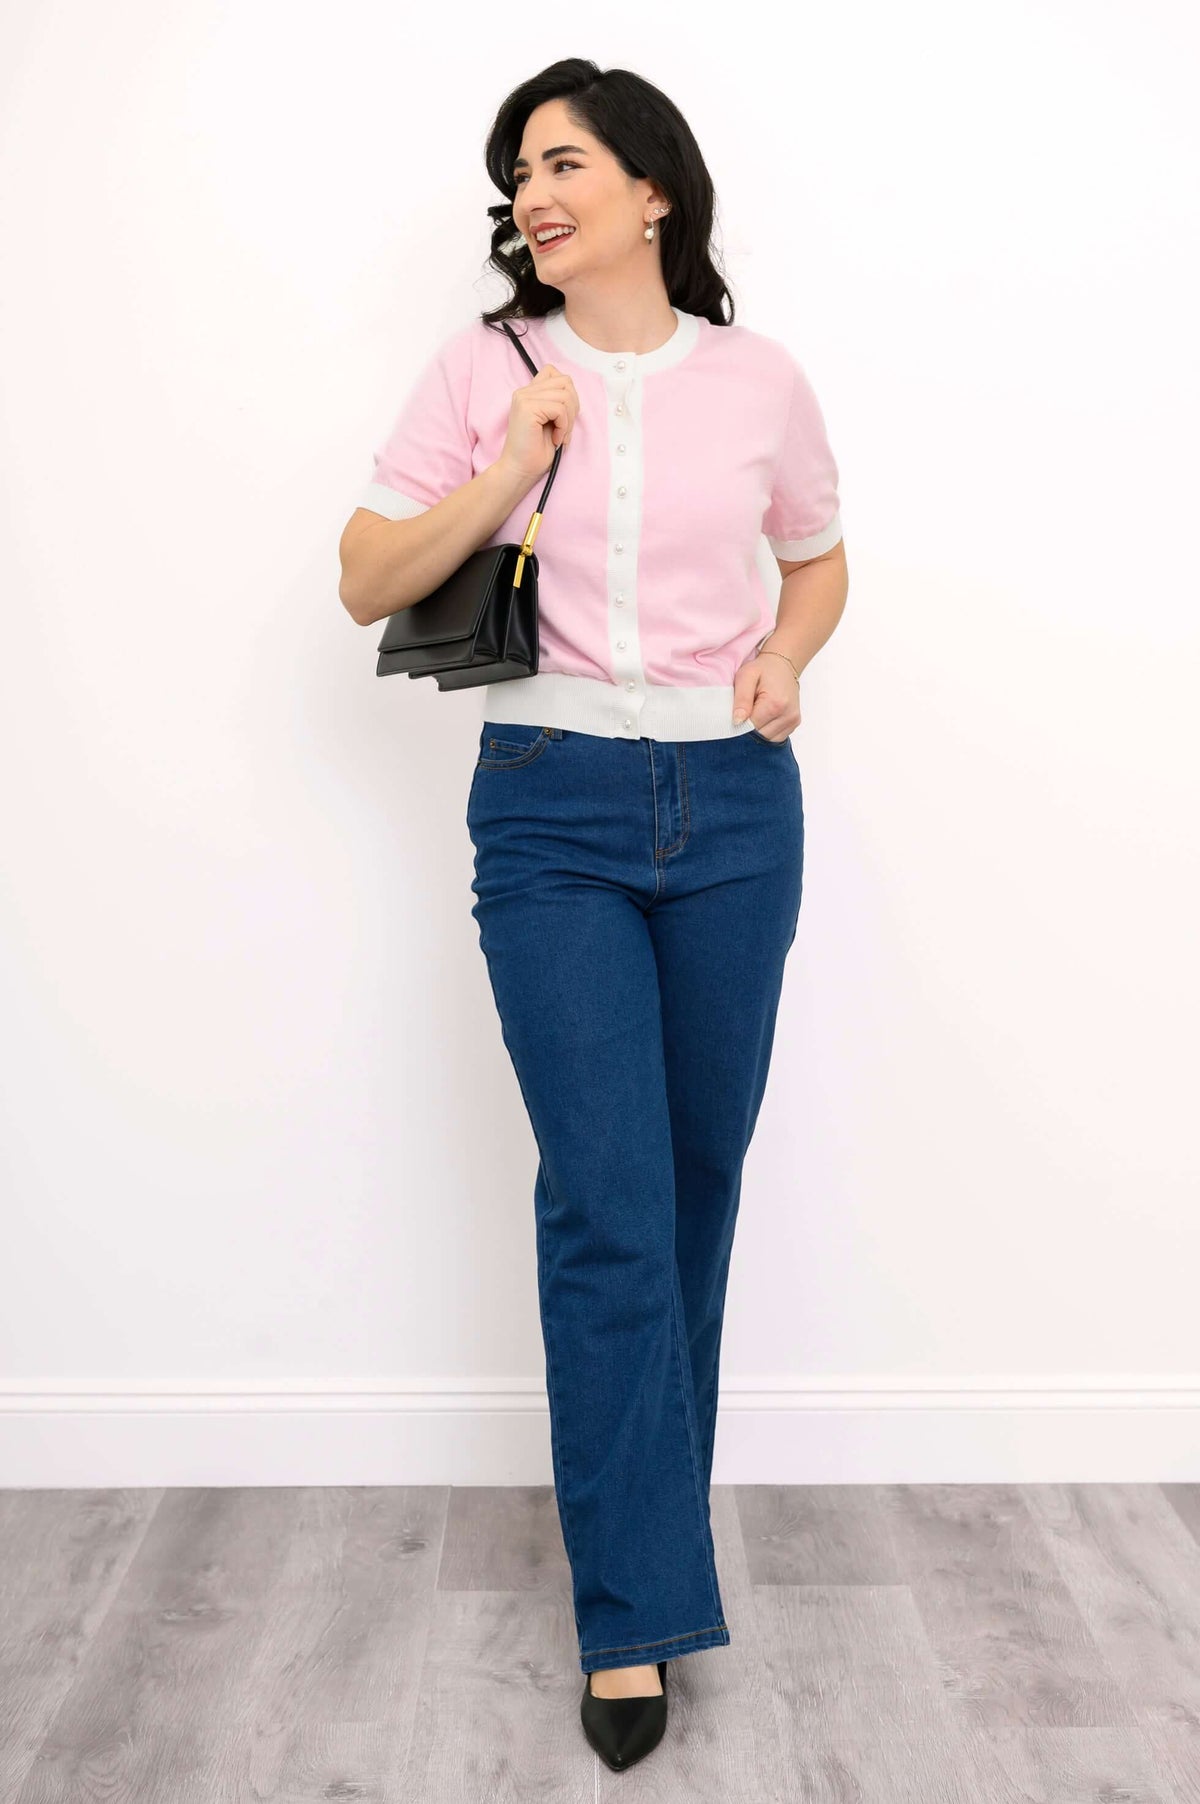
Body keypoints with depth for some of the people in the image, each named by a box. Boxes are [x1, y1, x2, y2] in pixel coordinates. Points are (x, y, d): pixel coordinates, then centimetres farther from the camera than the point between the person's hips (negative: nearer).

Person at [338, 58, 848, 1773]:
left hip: (732, 807, 2)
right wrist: (506, 477, -11)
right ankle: (635, 1607, 5)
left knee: (700, 1172, 11)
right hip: (552, 809, -2)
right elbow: (368, 580, 2)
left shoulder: (759, 379, 6)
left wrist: (788, 654, -2)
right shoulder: (487, 370, 3)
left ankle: (647, 1487, 35)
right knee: (604, 1199, -6)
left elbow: (820, 562, 19)